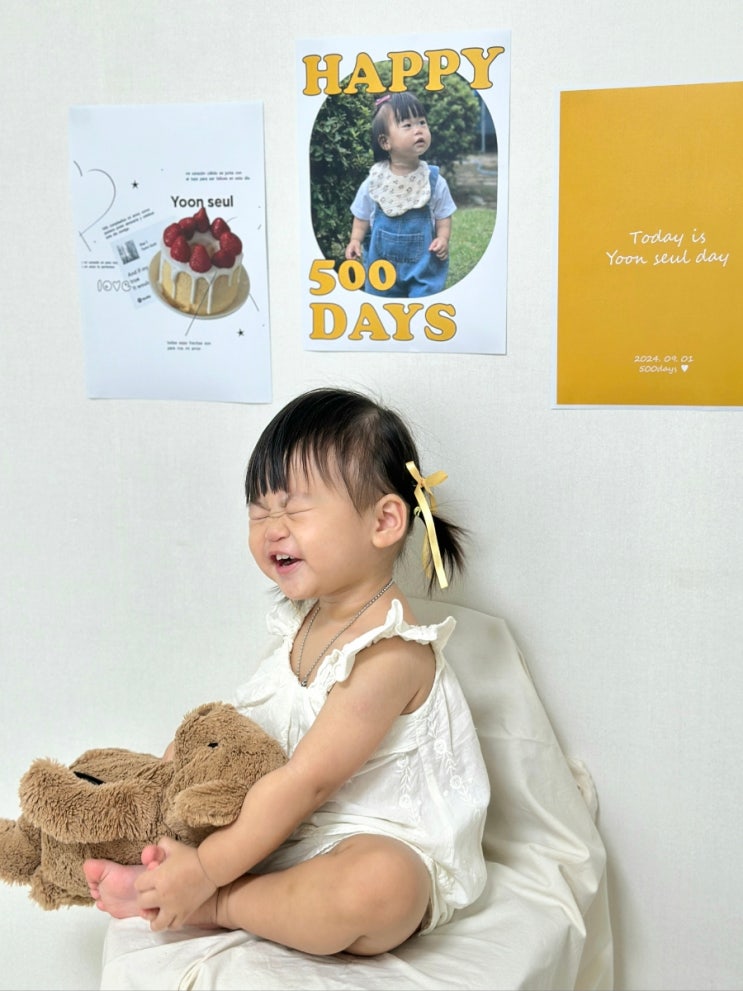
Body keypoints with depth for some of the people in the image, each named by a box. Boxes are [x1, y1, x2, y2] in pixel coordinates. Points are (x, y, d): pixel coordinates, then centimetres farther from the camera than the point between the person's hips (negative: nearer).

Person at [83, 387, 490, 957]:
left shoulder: (388, 652, -26)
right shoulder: (306, 619, 3)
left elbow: (307, 782, -27)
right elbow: (252, 724, 11)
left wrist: (207, 871, -25)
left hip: (389, 848, -8)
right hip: (291, 829, 9)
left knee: (378, 886, -41)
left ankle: (214, 906, -22)